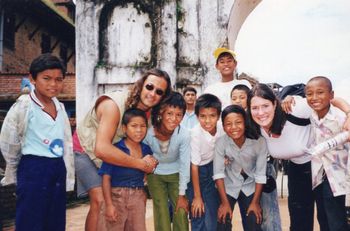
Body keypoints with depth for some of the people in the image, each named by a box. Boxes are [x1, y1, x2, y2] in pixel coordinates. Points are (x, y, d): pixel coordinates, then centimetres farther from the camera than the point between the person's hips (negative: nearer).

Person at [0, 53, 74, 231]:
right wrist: (31, 165, 9)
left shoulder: (60, 107, 8)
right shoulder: (23, 106, -10)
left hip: (58, 171, 6)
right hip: (33, 170, -6)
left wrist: (67, 174, 12)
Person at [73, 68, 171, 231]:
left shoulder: (149, 111, -12)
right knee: (100, 201, -19)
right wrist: (141, 164, -37)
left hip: (113, 154, 6)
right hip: (87, 149, -6)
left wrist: (149, 163, -24)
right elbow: (102, 149, -42)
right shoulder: (114, 104, -33)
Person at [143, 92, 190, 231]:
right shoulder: (148, 133, -26)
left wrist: (182, 194, -12)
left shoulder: (184, 135, -27)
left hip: (176, 175, 0)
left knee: (181, 212, -3)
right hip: (155, 175, 0)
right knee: (161, 213, -1)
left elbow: (184, 165, -18)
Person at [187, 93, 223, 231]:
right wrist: (197, 197, -15)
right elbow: (194, 166, -21)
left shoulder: (221, 130, -17)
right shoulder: (196, 134, -29)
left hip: (212, 169, 4)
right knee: (198, 217, -4)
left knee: (213, 217, 5)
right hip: (196, 172, -4)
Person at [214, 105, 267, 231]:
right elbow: (218, 172, -17)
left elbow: (260, 174, -16)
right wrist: (225, 202, -15)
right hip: (228, 186, 0)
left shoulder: (259, 142, -25)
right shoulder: (221, 142, -24)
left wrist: (255, 202, -11)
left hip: (251, 186, 0)